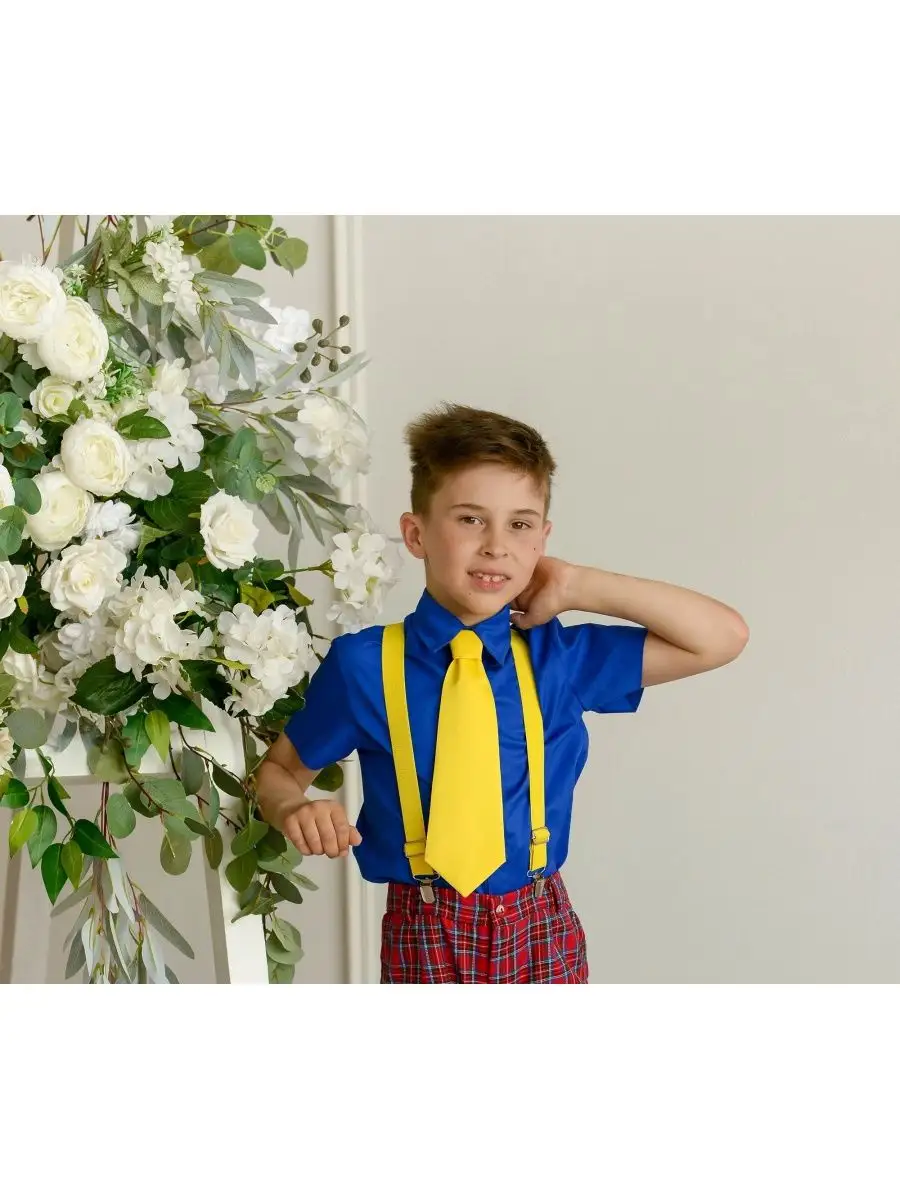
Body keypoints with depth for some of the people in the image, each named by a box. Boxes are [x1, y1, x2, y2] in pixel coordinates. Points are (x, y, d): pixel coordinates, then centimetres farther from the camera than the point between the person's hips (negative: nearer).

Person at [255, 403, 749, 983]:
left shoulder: (559, 657, -2)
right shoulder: (363, 665, -9)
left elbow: (723, 638, -3)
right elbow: (279, 770, 5)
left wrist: (580, 587, -9)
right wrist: (296, 811, -20)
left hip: (541, 931, 2)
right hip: (426, 933, -2)